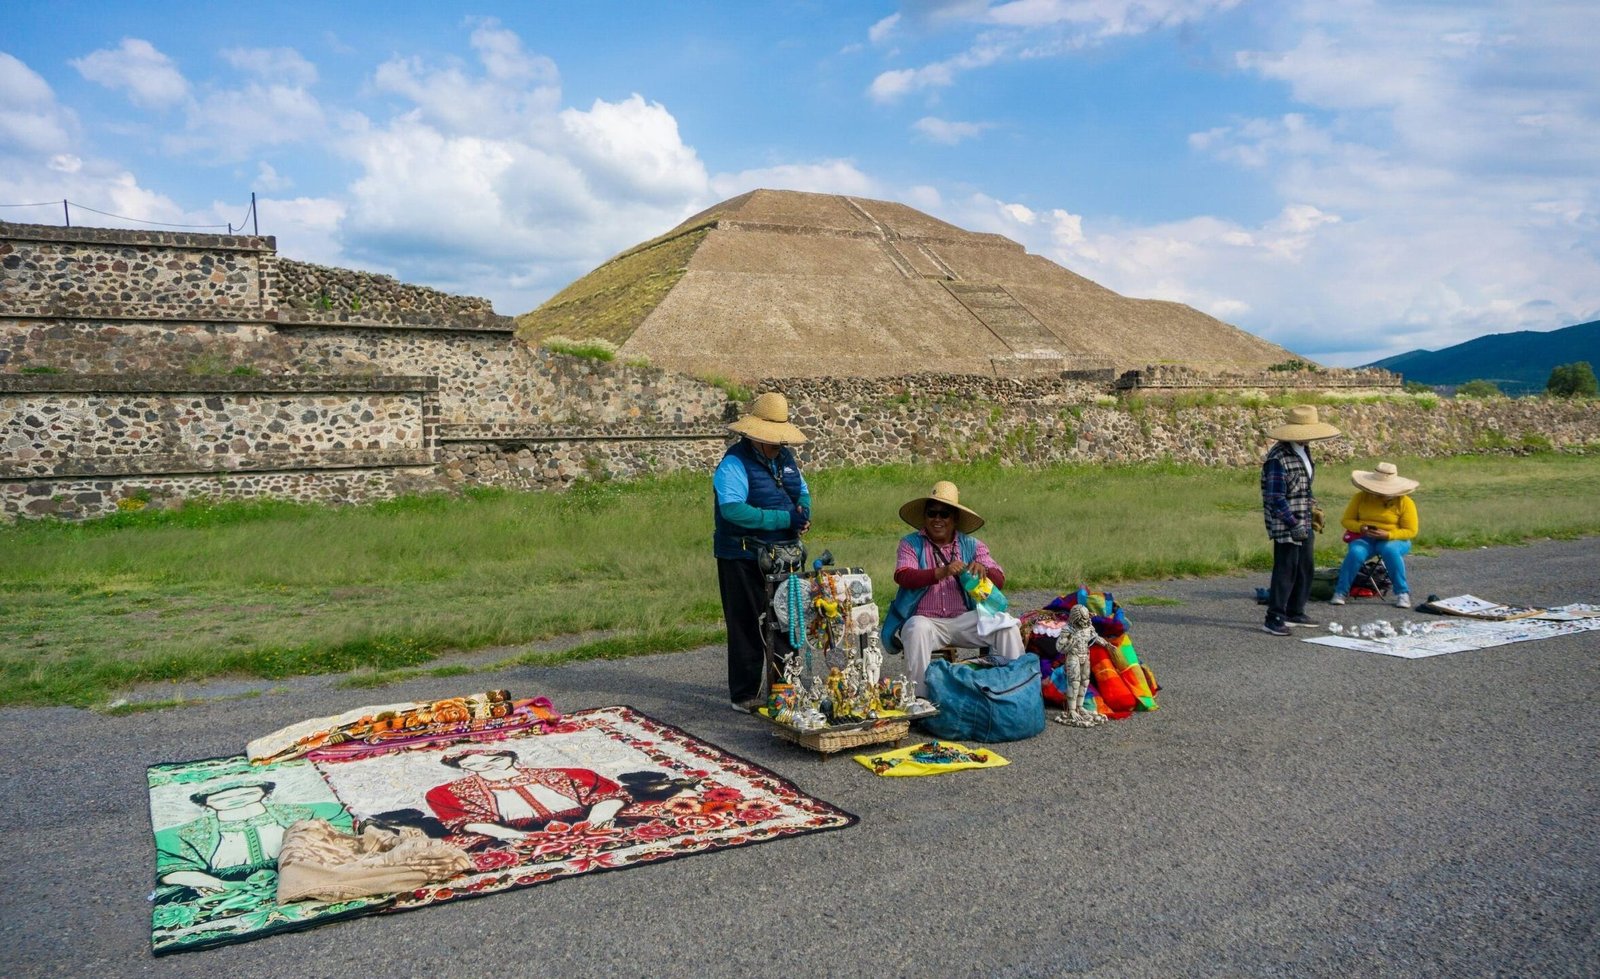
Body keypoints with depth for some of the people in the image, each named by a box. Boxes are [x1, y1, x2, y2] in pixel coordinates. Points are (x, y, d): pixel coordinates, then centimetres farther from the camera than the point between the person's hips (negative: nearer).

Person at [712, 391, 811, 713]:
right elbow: (733, 509, -27)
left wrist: (804, 511, -3)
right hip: (743, 559, -8)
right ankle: (744, 694, 9)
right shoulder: (734, 463, -15)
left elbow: (802, 491, 23)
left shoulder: (786, 457, 10)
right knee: (748, 627, -2)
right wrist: (786, 519, -26)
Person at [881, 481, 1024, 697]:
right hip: (926, 620, -2)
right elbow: (902, 576, -14)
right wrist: (941, 572, -29)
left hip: (964, 620, 3)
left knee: (1007, 627, -18)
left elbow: (1000, 580, 1)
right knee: (917, 629, -35)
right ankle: (920, 694, -27)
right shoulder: (911, 544, 4)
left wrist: (984, 571, -25)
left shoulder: (972, 545, 10)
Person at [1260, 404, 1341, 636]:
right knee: (1286, 570, -7)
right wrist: (1293, 524, -21)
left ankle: (1295, 613, 26)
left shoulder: (1303, 450, 11)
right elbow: (1276, 498, -21)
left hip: (1304, 523, 9)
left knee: (1306, 569, 15)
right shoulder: (1278, 458, -19)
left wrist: (1312, 507, 17)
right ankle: (1274, 618, 0)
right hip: (1285, 525, -9)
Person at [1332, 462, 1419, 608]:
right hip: (1364, 538, 1)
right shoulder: (1361, 497, -1)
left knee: (1390, 551, -37)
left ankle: (1402, 593, -24)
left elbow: (1410, 531, -5)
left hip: (1394, 539, -1)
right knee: (1355, 553, -33)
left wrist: (1387, 534, -22)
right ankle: (1340, 592, -25)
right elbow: (1347, 520, 4)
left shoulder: (1405, 503, -5)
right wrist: (1361, 527, -18)